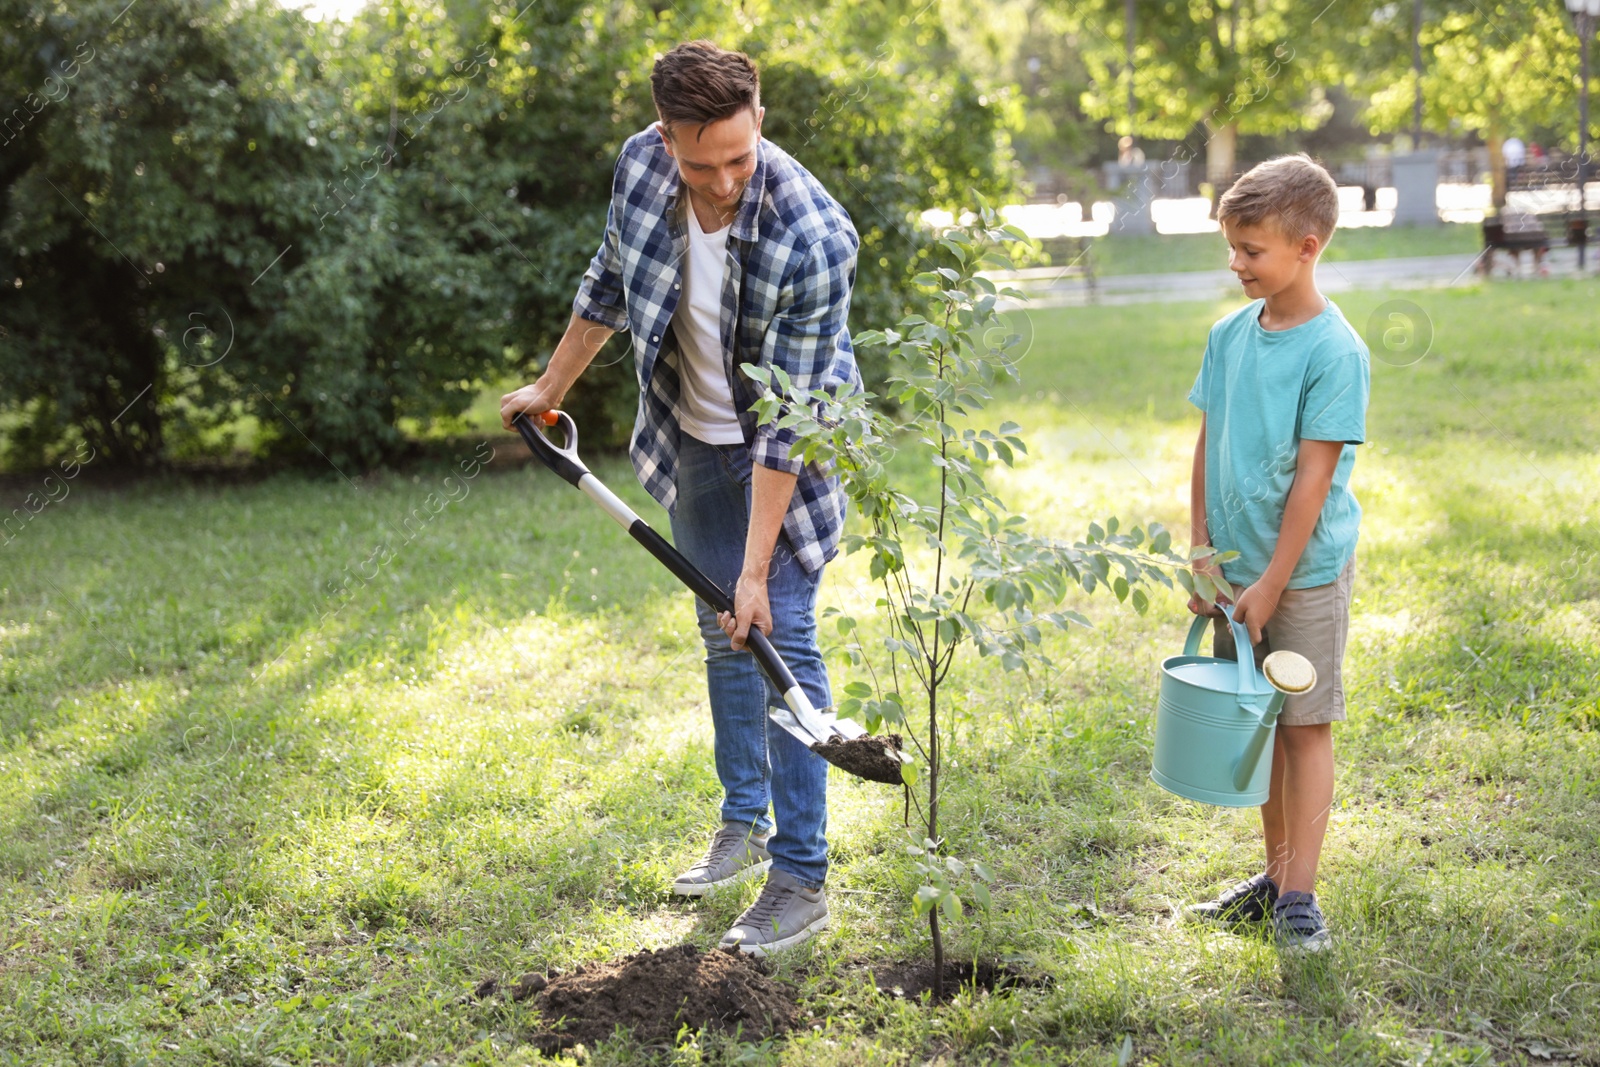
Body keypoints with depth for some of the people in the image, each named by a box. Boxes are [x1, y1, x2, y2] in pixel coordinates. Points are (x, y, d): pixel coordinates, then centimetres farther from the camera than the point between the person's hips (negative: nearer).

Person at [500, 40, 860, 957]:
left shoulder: (813, 238, -34)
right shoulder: (641, 166, -18)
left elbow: (786, 424, -30)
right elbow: (611, 282, 5)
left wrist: (757, 569, -29)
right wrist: (551, 388, 14)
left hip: (788, 450, -5)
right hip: (693, 437, 6)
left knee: (782, 635, -10)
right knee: (723, 634, 14)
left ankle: (803, 879, -2)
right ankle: (745, 825, 30)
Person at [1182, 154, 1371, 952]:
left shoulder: (1335, 350, -15)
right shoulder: (1229, 335, 4)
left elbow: (1314, 476, -16)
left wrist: (1271, 583, -15)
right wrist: (1202, 556, 5)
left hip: (1306, 568, -6)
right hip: (1236, 570, 6)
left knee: (1305, 726, 1)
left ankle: (1300, 896, 6)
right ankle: (1276, 874, 26)